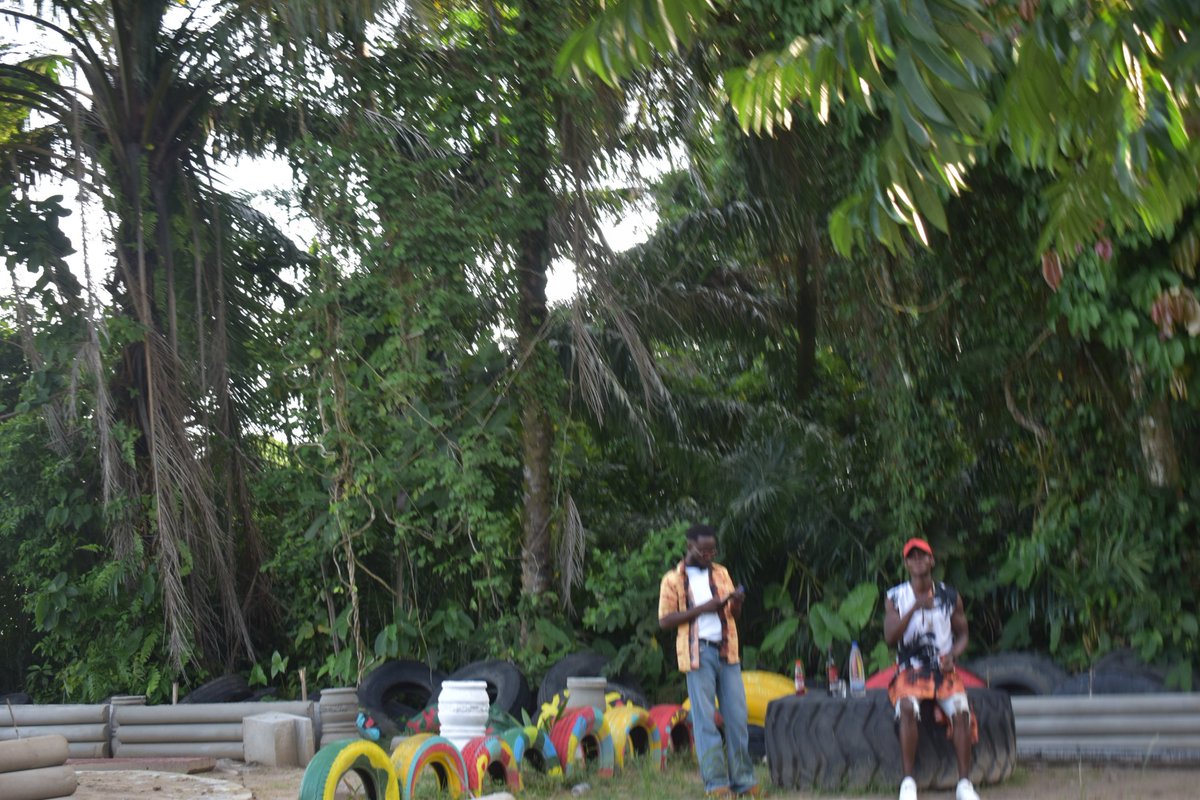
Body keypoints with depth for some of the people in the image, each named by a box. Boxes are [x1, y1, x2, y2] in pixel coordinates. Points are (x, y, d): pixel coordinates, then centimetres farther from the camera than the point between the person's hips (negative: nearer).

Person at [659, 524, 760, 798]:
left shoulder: (721, 573, 15)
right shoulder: (673, 580, 1)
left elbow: (734, 615, 17)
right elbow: (665, 621, -6)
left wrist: (737, 602, -7)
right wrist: (702, 608, -15)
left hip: (727, 652, 4)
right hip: (698, 654, -4)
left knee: (737, 716, 2)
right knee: (705, 720, -3)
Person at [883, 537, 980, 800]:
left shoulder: (950, 596, 6)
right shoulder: (895, 597, 1)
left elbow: (962, 635, 13)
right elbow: (890, 638, -12)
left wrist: (952, 655, -9)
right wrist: (915, 608, -23)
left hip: (944, 670, 2)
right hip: (910, 670, -1)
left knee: (961, 711, -27)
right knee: (908, 708, -32)